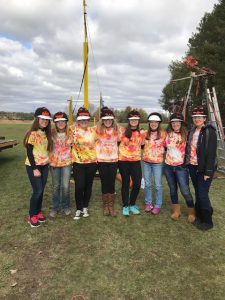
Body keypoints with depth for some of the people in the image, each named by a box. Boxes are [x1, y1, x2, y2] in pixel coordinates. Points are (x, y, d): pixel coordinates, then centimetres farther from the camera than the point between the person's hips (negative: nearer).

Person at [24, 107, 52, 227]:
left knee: (41, 190, 11)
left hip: (44, 165, 6)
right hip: (33, 166, -6)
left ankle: (38, 211, 27)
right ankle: (32, 216, 12)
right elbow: (29, 152, -15)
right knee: (37, 191, -4)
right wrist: (34, 168, -16)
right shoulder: (32, 134, -14)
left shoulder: (47, 134, 7)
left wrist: (48, 161, 5)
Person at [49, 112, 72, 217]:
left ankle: (66, 206, 23)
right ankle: (55, 207, 27)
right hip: (54, 163, 1)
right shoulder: (51, 133, -5)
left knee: (65, 186, 0)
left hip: (66, 162, 0)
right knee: (56, 186, 11)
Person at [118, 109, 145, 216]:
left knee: (137, 183, 3)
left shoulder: (141, 132, 3)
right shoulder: (123, 131, -6)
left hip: (136, 161, 3)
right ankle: (125, 206, 22)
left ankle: (132, 204, 25)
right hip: (123, 161, -2)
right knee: (125, 183, 7)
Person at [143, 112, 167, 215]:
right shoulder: (146, 133, 4)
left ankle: (158, 205, 18)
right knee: (147, 184, 13)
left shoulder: (163, 133, -8)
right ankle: (148, 203, 28)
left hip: (158, 162, -4)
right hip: (146, 161, 4)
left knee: (158, 185, 4)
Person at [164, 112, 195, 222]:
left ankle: (192, 212, 18)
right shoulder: (168, 134, 5)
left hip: (181, 166, -4)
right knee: (172, 189, 13)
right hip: (168, 166, 4)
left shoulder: (186, 135, -6)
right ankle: (176, 210, 29)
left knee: (185, 191, -3)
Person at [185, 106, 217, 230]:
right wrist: (187, 164, 10)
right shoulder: (191, 131, 10)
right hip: (192, 167, 6)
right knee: (197, 193, 15)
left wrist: (208, 171, -17)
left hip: (203, 169, -6)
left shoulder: (210, 132, -11)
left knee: (203, 195, -3)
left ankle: (207, 221, 14)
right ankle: (199, 216, 29)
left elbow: (211, 153, -15)